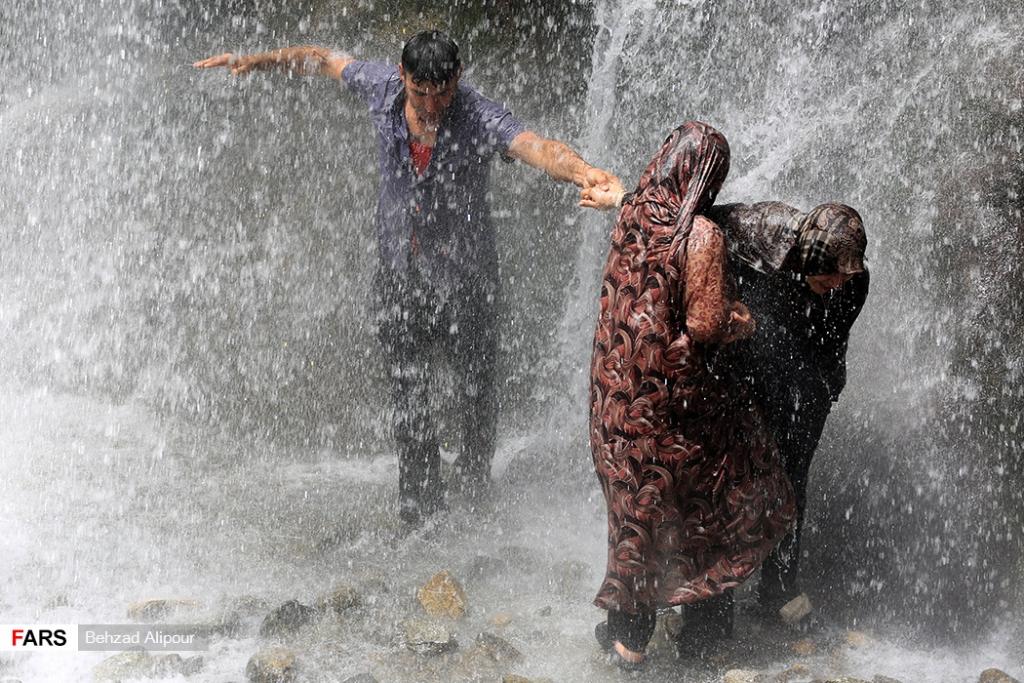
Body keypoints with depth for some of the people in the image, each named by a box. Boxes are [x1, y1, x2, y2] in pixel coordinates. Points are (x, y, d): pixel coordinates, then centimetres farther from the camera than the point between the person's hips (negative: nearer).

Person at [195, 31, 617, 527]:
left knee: (475, 389, 11)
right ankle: (420, 497, 28)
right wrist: (255, 60, 6)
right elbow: (325, 60, 6)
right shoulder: (383, 89, -13)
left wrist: (580, 170, -64)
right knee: (409, 392, 11)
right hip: (400, 273, 3)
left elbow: (535, 146, -44)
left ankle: (475, 478, 40)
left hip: (465, 278, -3)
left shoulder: (480, 118, -25)